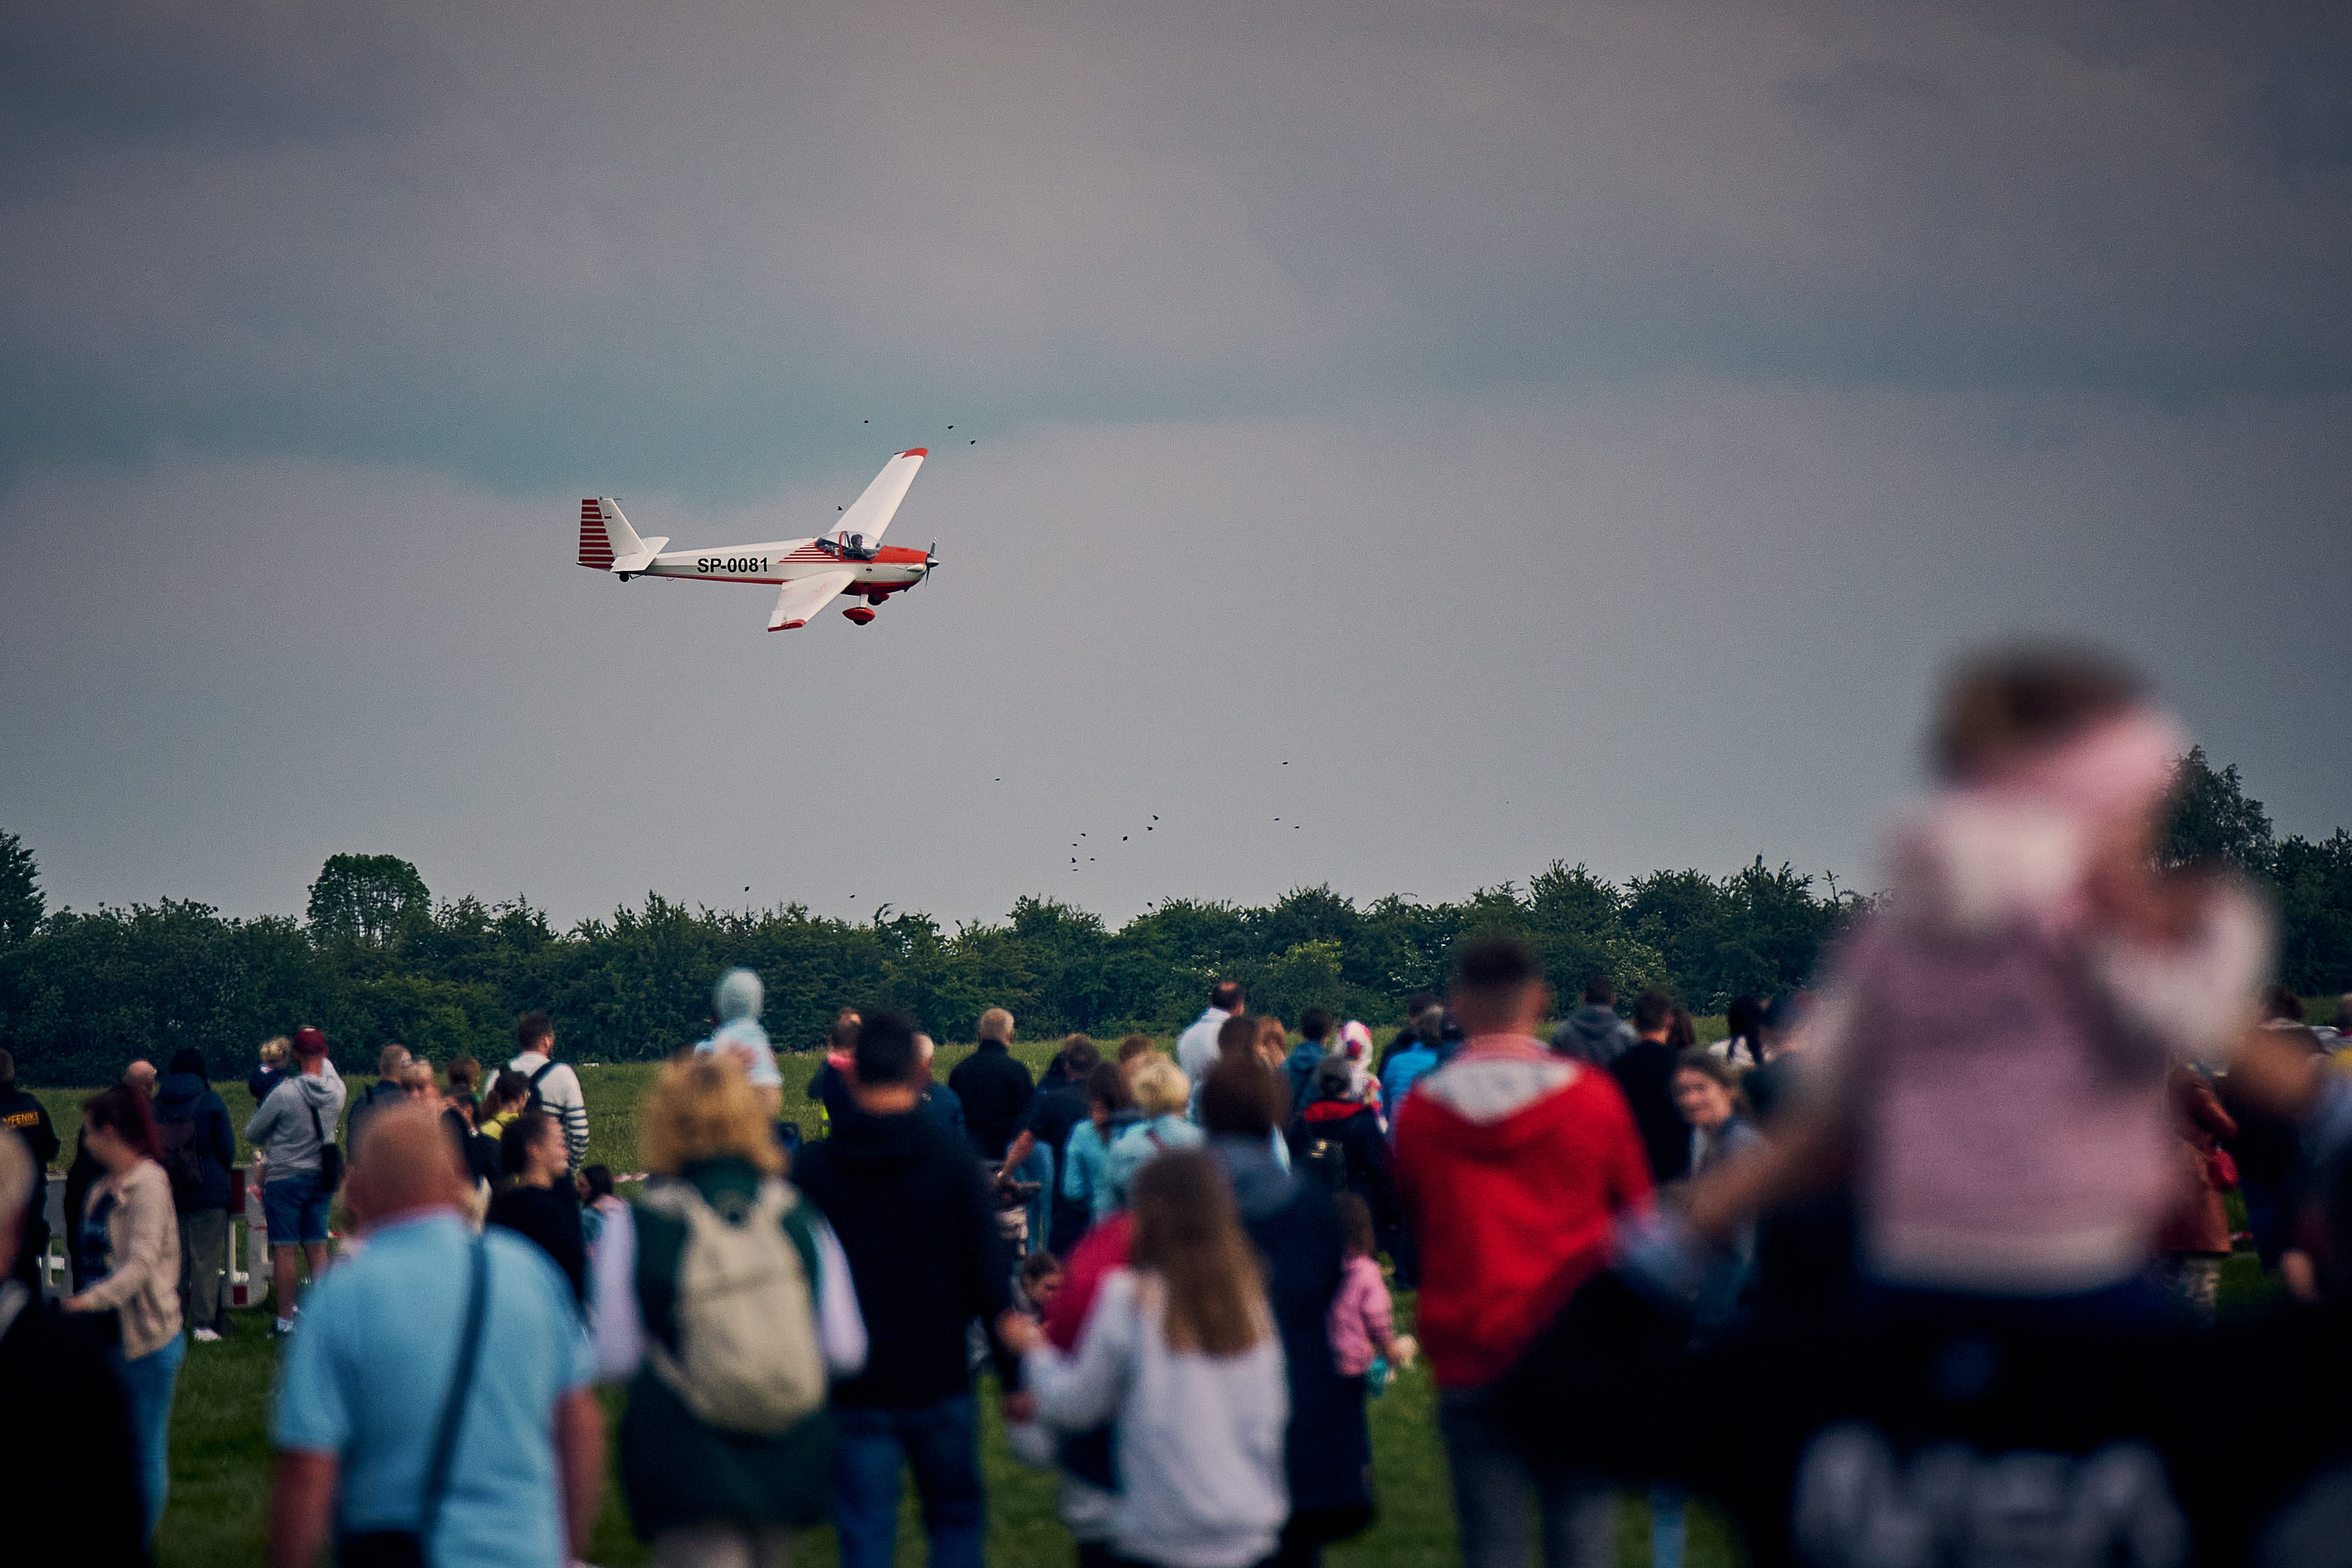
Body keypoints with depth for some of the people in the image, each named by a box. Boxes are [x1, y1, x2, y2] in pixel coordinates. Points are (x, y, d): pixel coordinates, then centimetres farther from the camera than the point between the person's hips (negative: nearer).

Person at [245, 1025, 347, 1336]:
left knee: (284, 1250, -1)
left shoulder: (284, 1093, -17)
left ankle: (285, 1319, 0)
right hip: (321, 1177, 5)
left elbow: (252, 1133, -2)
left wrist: (268, 1145, 16)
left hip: (284, 1179, -5)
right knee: (316, 1247, 11)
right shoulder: (336, 1091, -5)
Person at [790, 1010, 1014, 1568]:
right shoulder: (953, 1164, -7)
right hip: (938, 1379, 0)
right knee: (956, 1520, 16)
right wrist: (1015, 1376, 3)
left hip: (852, 1391, 1)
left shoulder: (811, 1169, -4)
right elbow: (991, 1277, -6)